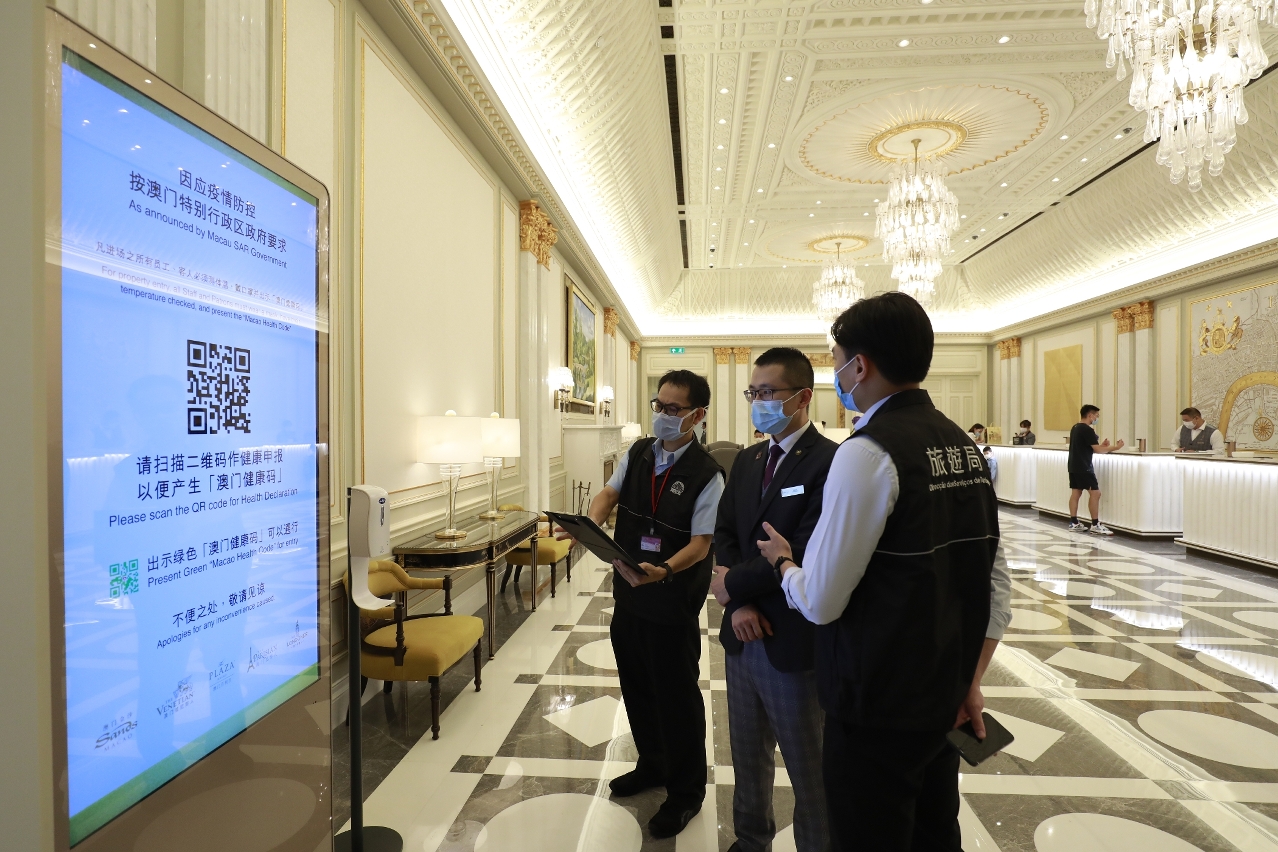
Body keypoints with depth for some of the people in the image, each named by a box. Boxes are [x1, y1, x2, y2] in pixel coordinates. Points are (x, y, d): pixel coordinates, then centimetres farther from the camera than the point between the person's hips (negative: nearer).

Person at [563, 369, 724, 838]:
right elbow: (609, 493, -2)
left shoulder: (706, 474, -17)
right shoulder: (638, 454, 1)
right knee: (636, 685, 22)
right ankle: (653, 765, 47)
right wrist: (591, 523, -24)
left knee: (676, 695, 10)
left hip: (672, 603, -6)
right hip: (628, 592, 6)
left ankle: (685, 791, 34)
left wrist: (663, 571, -37)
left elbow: (701, 543, -20)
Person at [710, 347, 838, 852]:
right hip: (741, 636, 7)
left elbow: (808, 556, -24)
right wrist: (738, 606, -10)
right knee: (747, 756, 24)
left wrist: (736, 584, -13)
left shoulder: (830, 462, -17)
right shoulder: (747, 461, 8)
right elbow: (724, 533, 5)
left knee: (808, 771, 13)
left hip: (792, 643, -7)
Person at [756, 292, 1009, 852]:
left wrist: (782, 560, -1)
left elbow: (820, 602, -21)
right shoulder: (963, 447, 4)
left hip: (877, 709, -8)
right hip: (943, 699, 8)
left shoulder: (867, 453, -23)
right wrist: (971, 682, 13)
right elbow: (996, 586, 7)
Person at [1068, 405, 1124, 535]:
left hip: (1074, 466, 9)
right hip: (1083, 467, -9)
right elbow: (1097, 450, -15)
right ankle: (1095, 525, -5)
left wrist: (1101, 445, 12)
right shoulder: (1087, 430, -15)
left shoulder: (1075, 428, 14)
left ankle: (1074, 523, 10)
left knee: (1076, 493, 9)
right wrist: (1116, 447, -6)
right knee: (1095, 493, -6)